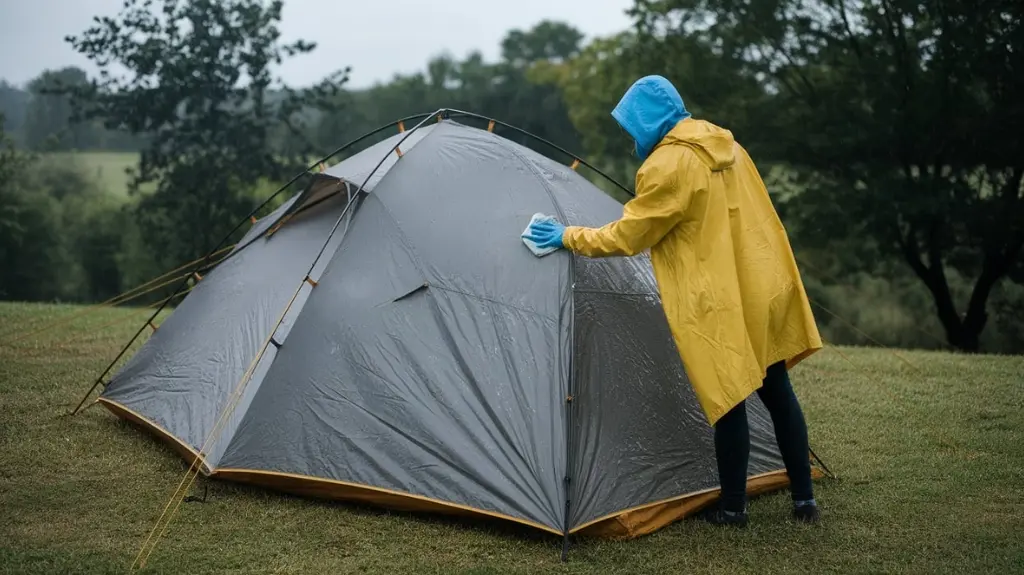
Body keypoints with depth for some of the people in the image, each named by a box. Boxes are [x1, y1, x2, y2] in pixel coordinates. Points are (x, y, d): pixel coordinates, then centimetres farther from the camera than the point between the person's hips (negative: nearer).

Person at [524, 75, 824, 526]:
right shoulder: (724, 145, 12)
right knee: (776, 391, 13)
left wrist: (568, 236, 2)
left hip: (720, 302, -8)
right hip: (765, 287, 8)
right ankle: (804, 500, 20)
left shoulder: (668, 165, -14)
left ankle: (732, 507, 12)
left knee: (728, 400, 2)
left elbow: (626, 237, -9)